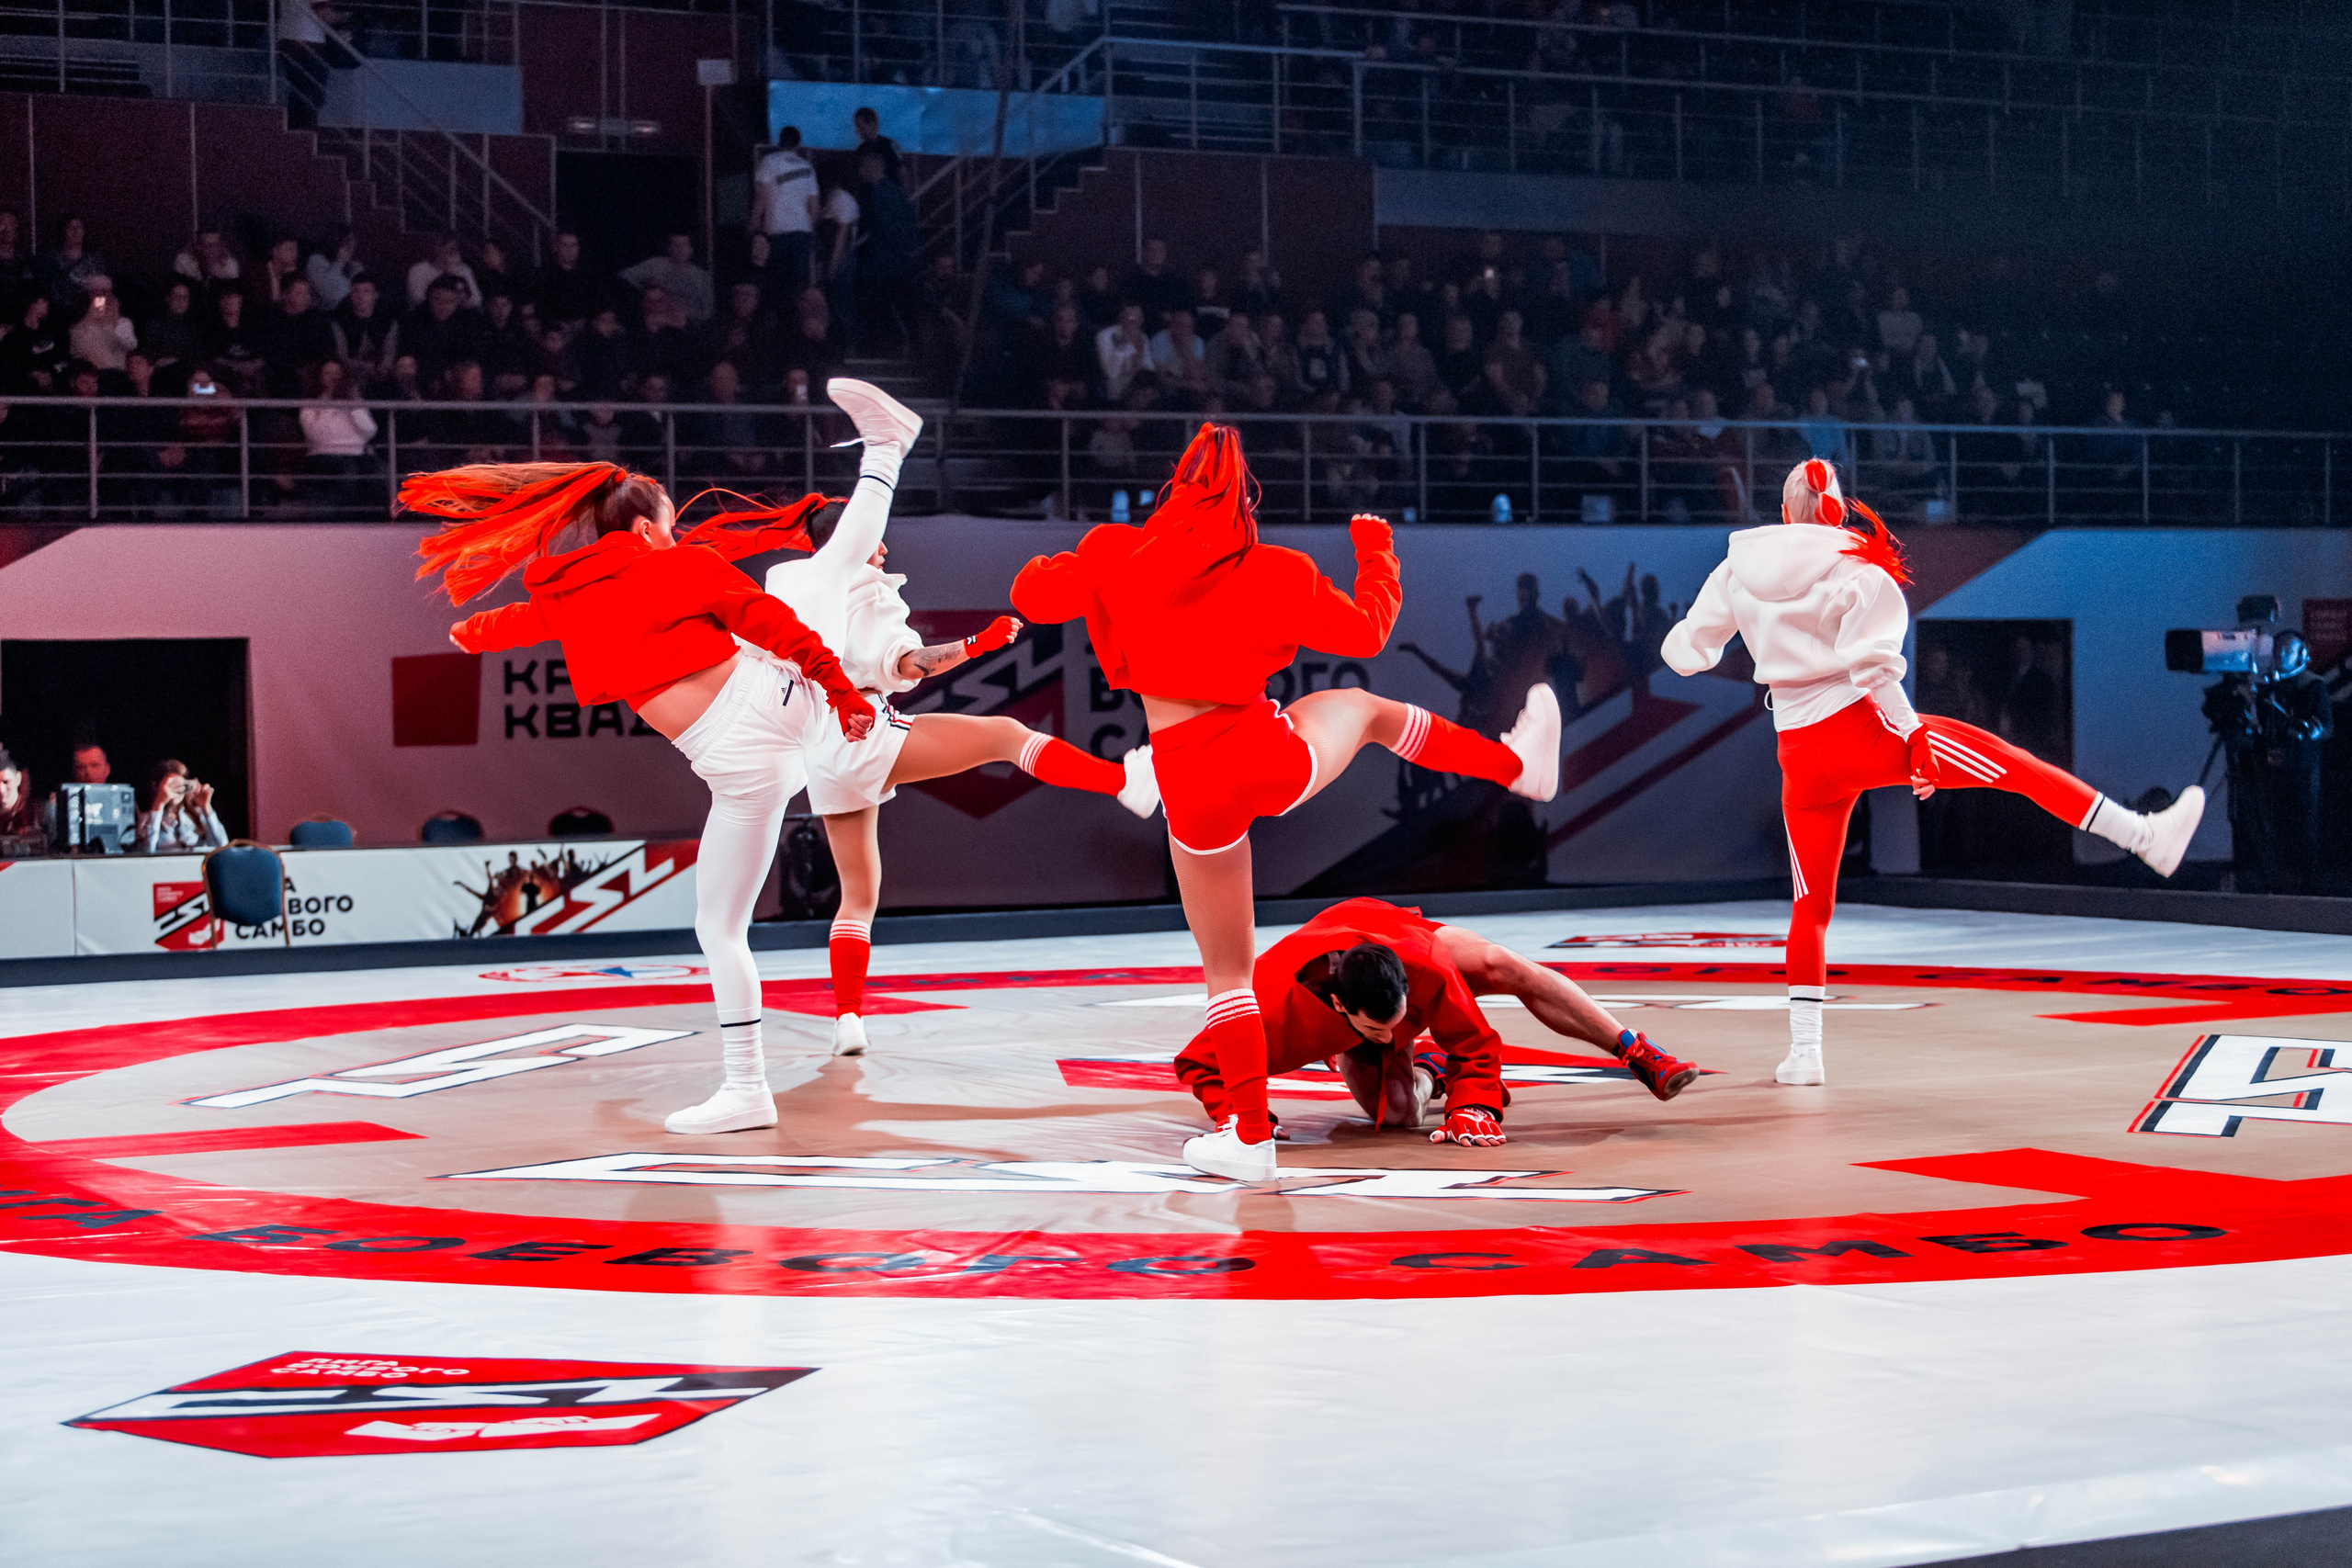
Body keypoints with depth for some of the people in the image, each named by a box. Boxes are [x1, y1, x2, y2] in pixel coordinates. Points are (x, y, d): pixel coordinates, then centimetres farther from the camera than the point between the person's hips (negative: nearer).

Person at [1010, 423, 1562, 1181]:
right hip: (1275, 756, 1)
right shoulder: (1277, 574, -2)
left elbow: (1032, 595, 8)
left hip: (1191, 785, 0)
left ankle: (1250, 1135, 13)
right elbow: (1368, 630, 10)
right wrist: (1376, 551, 27)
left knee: (1227, 969, 12)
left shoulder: (1116, 557, -3)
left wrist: (1050, 564, 30)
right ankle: (1519, 763, 48)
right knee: (1361, 706, 33)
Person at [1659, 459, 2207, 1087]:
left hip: (1800, 754, 4)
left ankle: (1803, 1050, 11)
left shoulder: (1739, 570, 6)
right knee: (2017, 764, 7)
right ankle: (2148, 836, 5)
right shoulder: (1856, 567, -4)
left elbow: (1685, 652, 10)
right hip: (1864, 729, -4)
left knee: (1811, 905, 14)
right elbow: (1872, 663, -15)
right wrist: (1914, 736, -12)